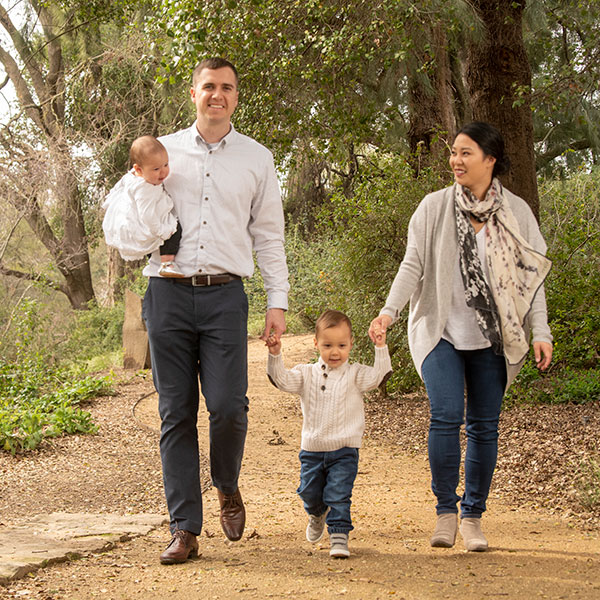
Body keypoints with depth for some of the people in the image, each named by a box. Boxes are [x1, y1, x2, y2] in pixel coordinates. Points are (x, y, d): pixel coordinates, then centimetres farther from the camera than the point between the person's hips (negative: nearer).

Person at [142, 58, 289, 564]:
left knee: (228, 406, -12)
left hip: (224, 295, -1)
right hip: (168, 292, 1)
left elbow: (269, 235, 12)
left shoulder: (257, 159, 12)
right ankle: (185, 530, 5)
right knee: (176, 413, 0)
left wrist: (278, 302, 5)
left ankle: (227, 487, 19)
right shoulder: (163, 150, 13)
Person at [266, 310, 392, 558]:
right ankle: (318, 514, 45)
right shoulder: (307, 374, 3)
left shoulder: (355, 374, -2)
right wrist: (275, 356, -21)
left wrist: (380, 348, -24)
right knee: (309, 493, 13)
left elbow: (379, 375, -14)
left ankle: (339, 537, -1)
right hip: (312, 450, 3)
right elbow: (281, 379, -7)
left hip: (344, 451, -3)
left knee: (338, 496, -9)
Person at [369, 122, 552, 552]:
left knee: (485, 424, 1)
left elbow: (531, 276, 6)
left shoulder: (516, 212, 5)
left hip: (492, 338, 1)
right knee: (446, 415, -14)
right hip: (442, 331, -1)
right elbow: (413, 266, 1)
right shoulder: (435, 207, 2)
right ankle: (445, 512, 0)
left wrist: (540, 331, -2)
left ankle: (473, 516, 14)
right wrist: (390, 310, -12)